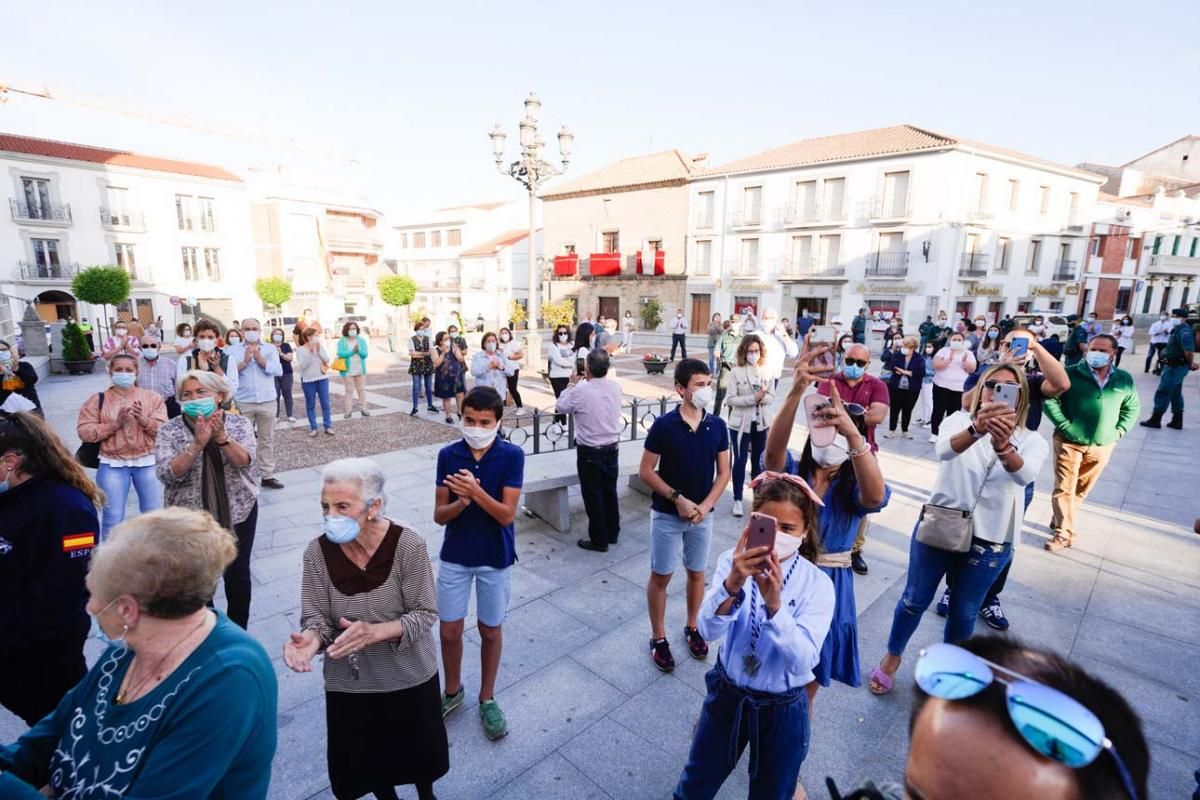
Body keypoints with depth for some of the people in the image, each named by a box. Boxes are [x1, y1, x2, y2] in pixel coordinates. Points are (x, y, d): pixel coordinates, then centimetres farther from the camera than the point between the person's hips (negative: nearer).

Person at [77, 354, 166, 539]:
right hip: (113, 465, 0)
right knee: (113, 517, 4)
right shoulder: (97, 399, 3)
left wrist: (144, 420, -20)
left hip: (147, 462, 1)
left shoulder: (152, 397, 3)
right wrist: (116, 423, -16)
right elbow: (84, 432, -5)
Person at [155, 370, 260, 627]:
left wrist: (221, 436, -32)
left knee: (238, 574, 11)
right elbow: (167, 474, -17)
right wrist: (198, 443, -29)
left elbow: (245, 462, -17)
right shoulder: (169, 430, -5)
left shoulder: (239, 423, -4)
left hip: (238, 511, 1)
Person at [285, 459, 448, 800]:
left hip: (410, 677, -1)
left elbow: (425, 614, -18)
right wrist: (311, 637, -32)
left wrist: (376, 632, -33)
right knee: (367, 762, 23)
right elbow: (316, 617, -9)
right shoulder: (318, 552, -16)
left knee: (419, 751, 23)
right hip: (349, 683, 2)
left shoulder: (408, 545, -24)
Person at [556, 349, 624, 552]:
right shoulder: (615, 387, -5)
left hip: (589, 452, -5)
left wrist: (572, 384, 6)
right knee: (610, 492, 18)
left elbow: (560, 407, -4)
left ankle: (599, 540, 17)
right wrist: (584, 383, 13)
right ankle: (613, 533, 32)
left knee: (593, 496, 7)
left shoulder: (580, 391, -21)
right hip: (612, 448, 5)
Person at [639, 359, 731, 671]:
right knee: (660, 576, 8)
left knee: (697, 573, 18)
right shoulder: (664, 425, -16)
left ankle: (692, 628, 39)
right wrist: (677, 499, -16)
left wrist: (705, 506, -10)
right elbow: (645, 472, -11)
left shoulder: (717, 426, -5)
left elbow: (723, 472, 1)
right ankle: (658, 638, 26)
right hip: (666, 515, -3)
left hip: (702, 515, 3)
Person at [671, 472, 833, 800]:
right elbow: (709, 630, -27)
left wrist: (775, 603, -42)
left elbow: (803, 661, -26)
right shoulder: (734, 562, -16)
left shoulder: (818, 584, -18)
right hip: (727, 694, 1)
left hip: (784, 709, -1)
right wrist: (732, 583, -45)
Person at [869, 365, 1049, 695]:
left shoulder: (1032, 441, -5)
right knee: (915, 601, 13)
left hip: (989, 542, 1)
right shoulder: (960, 420, -7)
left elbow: (1024, 475, -29)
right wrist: (976, 430, -51)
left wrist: (1003, 445, -51)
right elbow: (944, 450, -31)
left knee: (964, 612, 17)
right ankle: (892, 656, 37)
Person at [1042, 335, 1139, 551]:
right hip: (1069, 442, -4)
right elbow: (1049, 399, -11)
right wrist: (1064, 425, -16)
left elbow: (1132, 408, 15)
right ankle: (1064, 533, 6)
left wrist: (1119, 431, 3)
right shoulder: (1070, 374, -10)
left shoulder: (1125, 380, 3)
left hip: (1102, 446, 4)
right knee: (1064, 488, -3)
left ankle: (1060, 521, 30)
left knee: (1082, 489, 14)